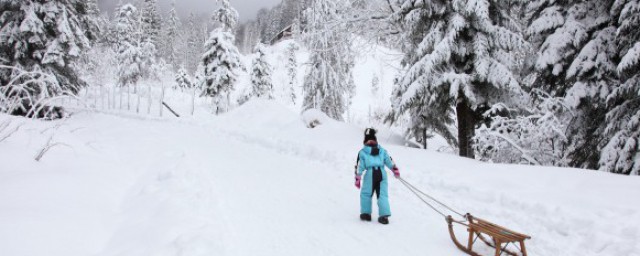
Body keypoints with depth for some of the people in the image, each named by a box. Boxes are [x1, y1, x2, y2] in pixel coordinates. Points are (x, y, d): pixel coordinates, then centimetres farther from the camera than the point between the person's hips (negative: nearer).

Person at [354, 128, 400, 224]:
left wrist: (357, 179, 7)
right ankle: (384, 215, -3)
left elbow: (359, 166, 5)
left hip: (370, 174, -2)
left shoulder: (362, 152, 9)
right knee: (382, 195, 5)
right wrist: (395, 170, 28)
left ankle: (366, 213, 16)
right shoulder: (382, 150, 17)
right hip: (382, 173, 3)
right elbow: (389, 161, 18)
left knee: (365, 194, 13)